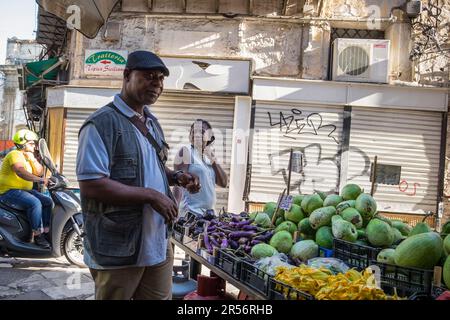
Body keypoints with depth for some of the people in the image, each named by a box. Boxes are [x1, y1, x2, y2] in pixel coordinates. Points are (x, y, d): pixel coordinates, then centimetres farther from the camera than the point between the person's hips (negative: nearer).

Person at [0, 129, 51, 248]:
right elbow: (21, 172, -31)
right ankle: (37, 236, -23)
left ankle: (47, 233, -5)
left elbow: (39, 172, 9)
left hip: (24, 190, 10)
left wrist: (32, 159, -5)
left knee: (48, 201, -3)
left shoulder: (28, 156, 17)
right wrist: (40, 180, -39)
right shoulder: (15, 155, -13)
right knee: (35, 203, -30)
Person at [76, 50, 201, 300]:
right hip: (118, 249, -7)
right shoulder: (102, 123, -14)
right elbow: (90, 185, -23)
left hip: (158, 244, 8)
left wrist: (177, 178, 4)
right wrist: (152, 196, -21)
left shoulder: (152, 123, 13)